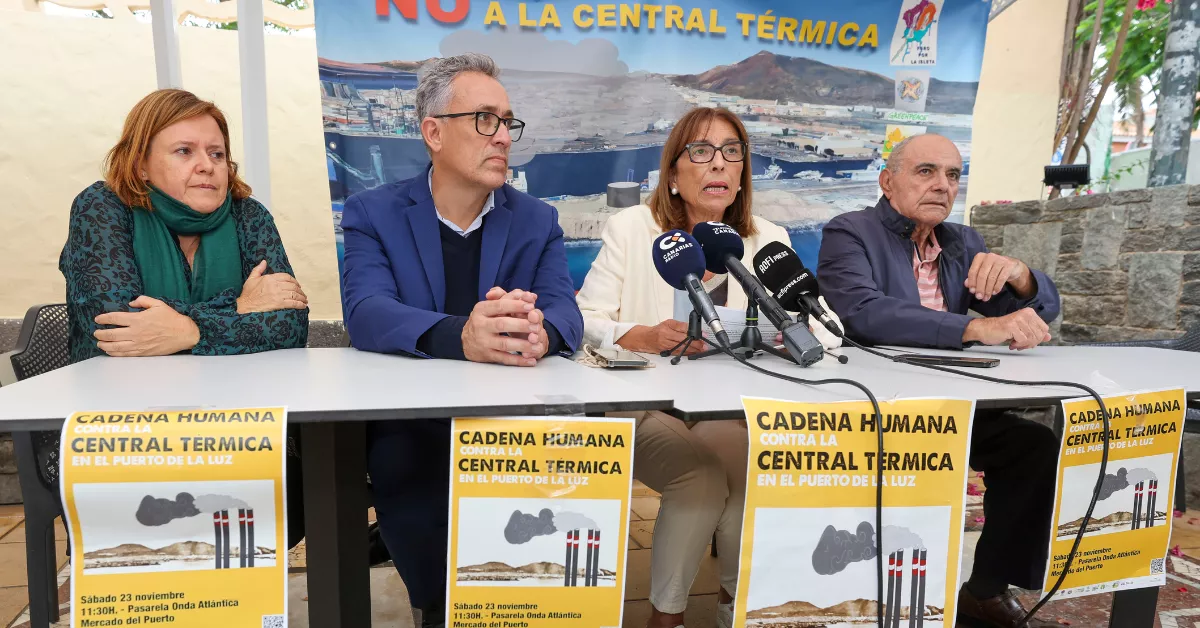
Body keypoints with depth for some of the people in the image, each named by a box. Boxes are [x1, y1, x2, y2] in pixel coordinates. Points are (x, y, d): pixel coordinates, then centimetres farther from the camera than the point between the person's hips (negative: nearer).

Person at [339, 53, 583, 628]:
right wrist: (462, 336, -38)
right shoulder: (373, 213, 0)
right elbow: (366, 314, -17)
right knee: (402, 463, -31)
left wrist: (537, 333, -35)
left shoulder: (537, 221, 6)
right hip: (405, 420, -1)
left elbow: (565, 313, -8)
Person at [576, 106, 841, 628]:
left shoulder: (769, 241, 9)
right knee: (700, 474, -29)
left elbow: (828, 329, 4)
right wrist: (648, 337, -27)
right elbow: (585, 321, -7)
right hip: (646, 406, -2)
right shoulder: (631, 228, 1)